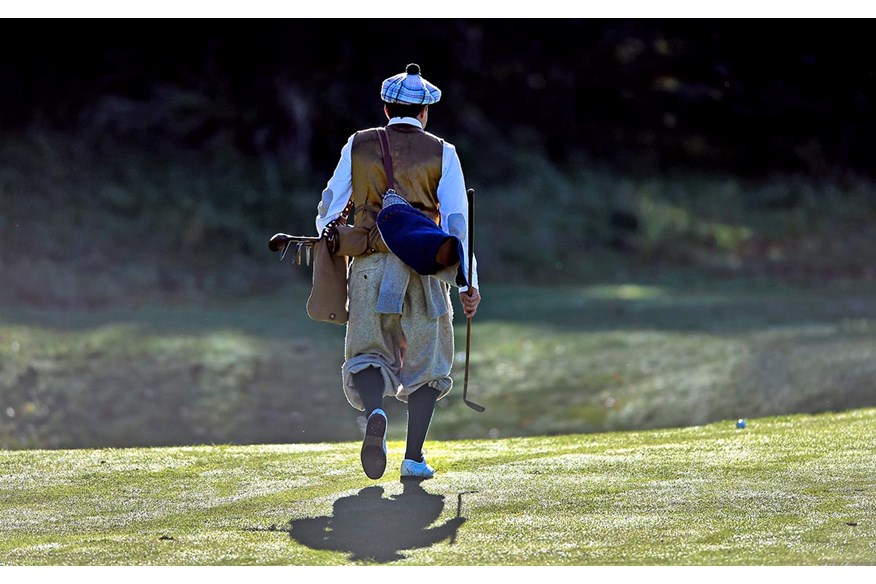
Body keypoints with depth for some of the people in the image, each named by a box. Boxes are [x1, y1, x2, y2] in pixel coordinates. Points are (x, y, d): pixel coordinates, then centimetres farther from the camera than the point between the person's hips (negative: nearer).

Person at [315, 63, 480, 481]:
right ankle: (414, 458, 3)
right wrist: (468, 283, 0)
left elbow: (330, 204, 11)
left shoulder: (358, 146, 8)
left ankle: (374, 412, -26)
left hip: (369, 266, 1)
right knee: (425, 362, 10)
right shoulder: (441, 153, 4)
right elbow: (456, 219, -1)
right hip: (424, 271, -1)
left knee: (368, 354, 7)